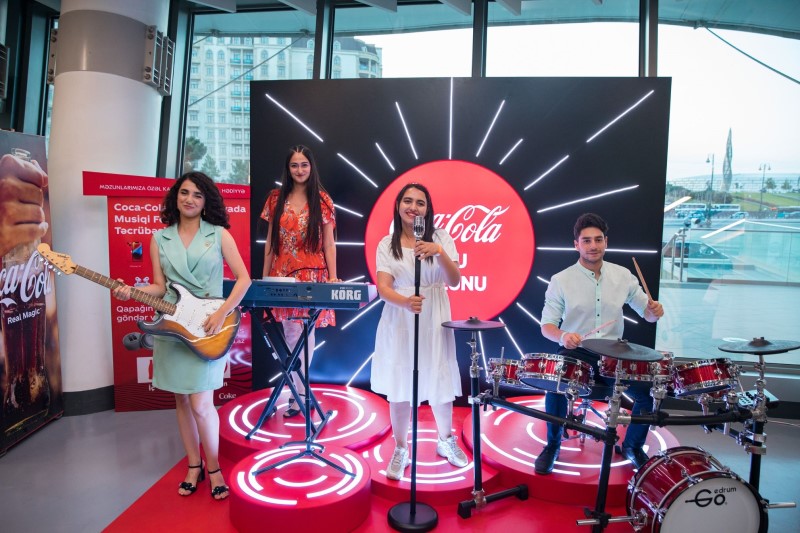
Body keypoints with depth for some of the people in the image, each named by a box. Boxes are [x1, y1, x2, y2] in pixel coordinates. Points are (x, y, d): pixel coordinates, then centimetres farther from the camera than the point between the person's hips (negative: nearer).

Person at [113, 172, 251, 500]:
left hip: (208, 328, -3)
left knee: (201, 403, -6)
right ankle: (193, 466, 28)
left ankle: (213, 467, 16)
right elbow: (160, 287, 7)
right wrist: (131, 291, -12)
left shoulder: (219, 234, -1)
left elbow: (243, 279, -4)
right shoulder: (159, 238, 7)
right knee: (182, 400, 12)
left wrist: (222, 314, -13)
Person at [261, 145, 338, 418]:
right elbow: (270, 240, 11)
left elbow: (329, 243, 1)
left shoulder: (321, 200, 2)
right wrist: (264, 275, 7)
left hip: (312, 274, -2)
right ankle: (300, 393, 10)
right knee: (293, 333, -1)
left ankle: (298, 394, 18)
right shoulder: (277, 198, 8)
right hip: (282, 274, 2)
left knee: (305, 332, 4)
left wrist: (333, 277, -7)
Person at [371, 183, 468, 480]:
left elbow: (454, 281, -9)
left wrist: (439, 252, -27)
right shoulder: (387, 244, 0)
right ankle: (401, 450, 25)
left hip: (434, 322, 0)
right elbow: (383, 287, -11)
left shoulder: (441, 238, 1)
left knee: (439, 384, 10)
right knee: (399, 388, 6)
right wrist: (405, 302, -32)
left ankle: (446, 441, 35)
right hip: (399, 324, 0)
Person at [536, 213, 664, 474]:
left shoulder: (622, 275, 3)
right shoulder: (561, 280, -5)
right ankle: (552, 445, -1)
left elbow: (646, 312, 11)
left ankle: (632, 445, 17)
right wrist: (562, 336, -28)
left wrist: (654, 310, -14)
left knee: (649, 391, -15)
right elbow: (547, 325, -5)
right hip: (575, 353, -3)